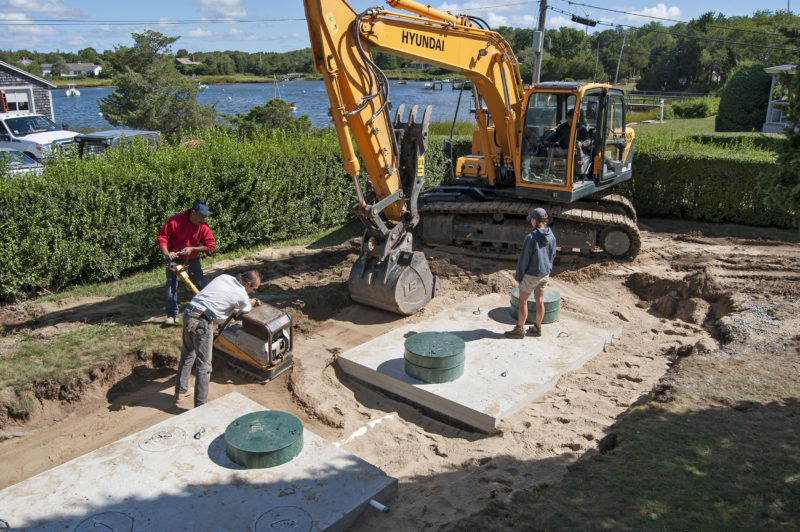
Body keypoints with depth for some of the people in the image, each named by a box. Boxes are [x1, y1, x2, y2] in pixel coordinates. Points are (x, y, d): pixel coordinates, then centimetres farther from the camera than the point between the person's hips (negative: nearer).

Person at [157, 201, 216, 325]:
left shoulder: (203, 226, -15)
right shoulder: (175, 221, -22)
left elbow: (210, 245, -12)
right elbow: (162, 236, -19)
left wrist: (192, 249, -23)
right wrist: (166, 253, -31)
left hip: (192, 259, 2)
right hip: (173, 258, -2)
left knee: (201, 284, 8)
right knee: (171, 285, -4)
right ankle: (172, 315, 5)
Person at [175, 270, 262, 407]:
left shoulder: (224, 277, 12)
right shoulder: (241, 295, -6)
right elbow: (246, 310, 15)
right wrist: (252, 303, 36)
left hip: (188, 313, 8)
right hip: (202, 321, -8)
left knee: (187, 354, 25)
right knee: (204, 364, 2)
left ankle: (180, 392, 39)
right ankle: (200, 405, 7)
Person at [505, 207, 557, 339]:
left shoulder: (531, 238, -24)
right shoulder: (551, 237, -4)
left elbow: (524, 259, -18)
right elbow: (552, 255, 7)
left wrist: (518, 275, -6)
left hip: (531, 275, -6)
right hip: (545, 274, 7)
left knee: (522, 302, 6)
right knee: (539, 300, 16)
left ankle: (519, 329, 14)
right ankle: (537, 328, 26)